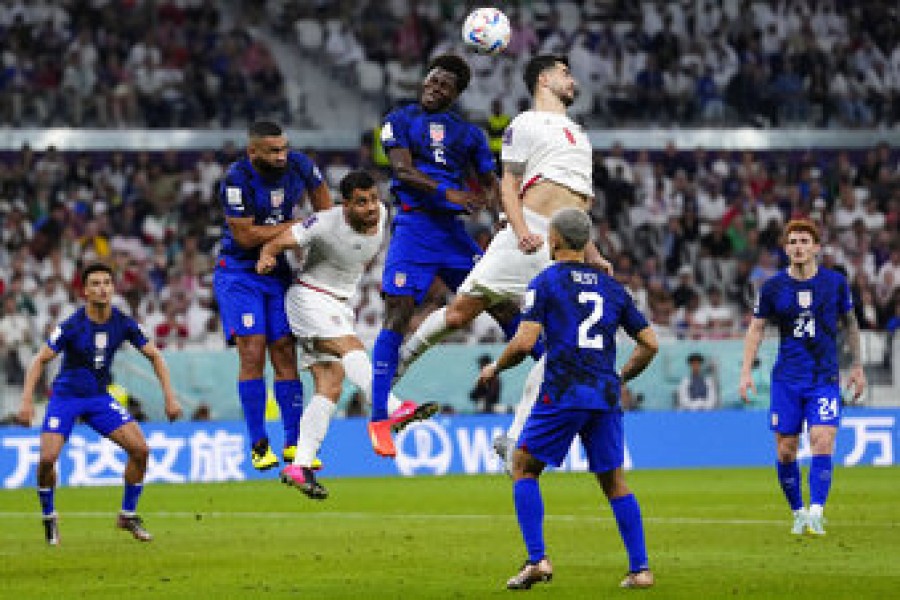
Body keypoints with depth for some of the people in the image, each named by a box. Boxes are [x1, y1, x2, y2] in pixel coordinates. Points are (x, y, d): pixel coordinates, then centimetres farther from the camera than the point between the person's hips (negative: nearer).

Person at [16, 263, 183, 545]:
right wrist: (27, 401, -26)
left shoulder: (123, 323, -7)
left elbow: (154, 355, 4)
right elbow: (40, 360, -15)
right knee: (47, 458, -21)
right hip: (66, 396, -3)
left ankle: (128, 515, 8)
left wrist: (169, 396, -3)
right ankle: (49, 518, 6)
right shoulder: (72, 325, -18)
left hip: (100, 398, 3)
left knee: (140, 449, -11)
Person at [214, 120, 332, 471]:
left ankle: (294, 443, 5)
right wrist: (297, 226, -18)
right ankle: (259, 445, -8)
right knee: (252, 353, -13)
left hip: (281, 272, 5)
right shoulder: (237, 180, -22)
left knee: (285, 355, 1)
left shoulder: (298, 166, -6)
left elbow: (318, 188, 18)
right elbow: (245, 235, -23)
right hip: (239, 274, -5)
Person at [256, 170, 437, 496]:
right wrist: (267, 257, -42)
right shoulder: (326, 224, -23)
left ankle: (300, 466, -5)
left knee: (330, 387, -3)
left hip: (340, 304, 7)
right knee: (351, 347, -31)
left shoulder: (381, 215, -4)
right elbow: (278, 241, -22)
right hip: (310, 296, -7)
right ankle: (394, 409, -50)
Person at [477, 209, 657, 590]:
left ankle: (537, 560, -4)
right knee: (613, 480, 13)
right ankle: (640, 568, 5)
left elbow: (524, 343, -9)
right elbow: (649, 343, 15)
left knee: (523, 467, 9)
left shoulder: (545, 282, 1)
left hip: (562, 394, -4)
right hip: (605, 395, 4)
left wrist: (495, 368, 9)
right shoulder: (611, 286, 16)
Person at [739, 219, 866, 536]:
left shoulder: (835, 283, 1)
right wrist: (746, 372, -1)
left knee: (822, 442, -16)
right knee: (786, 451, 1)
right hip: (786, 379, 1)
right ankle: (798, 513, 17)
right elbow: (756, 329, 7)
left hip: (825, 378, -1)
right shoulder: (772, 287, -1)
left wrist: (857, 366, 15)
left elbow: (849, 322, 14)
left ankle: (816, 513, -16)